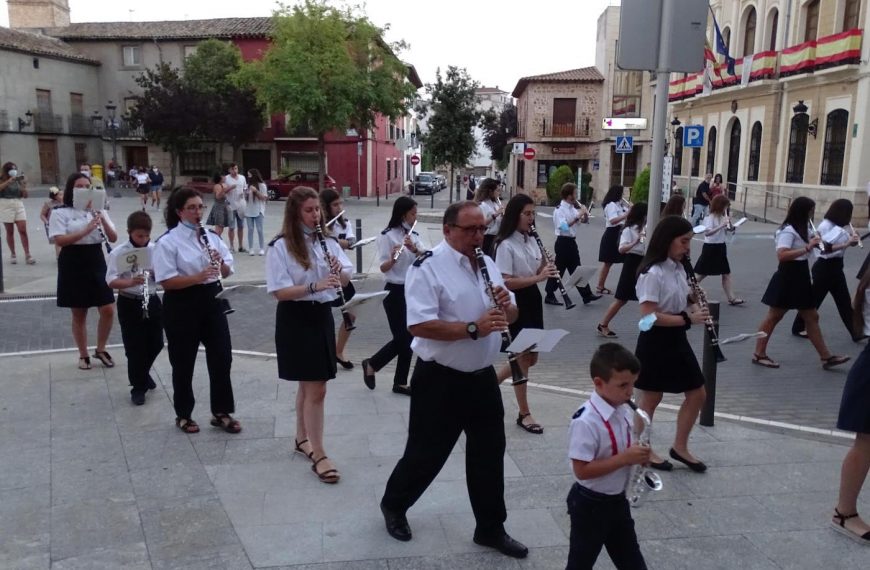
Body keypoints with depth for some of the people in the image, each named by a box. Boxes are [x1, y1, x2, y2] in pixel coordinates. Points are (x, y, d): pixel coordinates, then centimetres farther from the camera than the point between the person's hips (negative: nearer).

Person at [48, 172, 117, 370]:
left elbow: (113, 238, -1)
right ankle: (83, 355, 21)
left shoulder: (98, 210, 8)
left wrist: (103, 219, -18)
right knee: (79, 315, 6)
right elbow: (60, 240, -18)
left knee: (108, 311, -2)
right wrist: (86, 230, -27)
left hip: (96, 263, 3)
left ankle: (100, 350, 19)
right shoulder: (60, 213, -4)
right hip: (73, 265, -3)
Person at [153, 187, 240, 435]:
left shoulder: (212, 236, 7)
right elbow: (166, 281, -18)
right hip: (182, 306, -5)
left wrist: (220, 264, -12)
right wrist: (199, 277, -28)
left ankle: (222, 412, 18)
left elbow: (227, 271, 10)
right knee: (183, 362, 7)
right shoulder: (167, 242, -10)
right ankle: (183, 415, 24)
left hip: (211, 301, 5)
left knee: (222, 357, 5)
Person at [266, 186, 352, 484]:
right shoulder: (280, 246, -12)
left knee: (308, 384, 18)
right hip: (295, 319, -6)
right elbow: (280, 291, -17)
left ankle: (302, 439, 35)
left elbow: (346, 278, 6)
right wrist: (314, 286, -29)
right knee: (316, 388, -6)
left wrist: (340, 272, -17)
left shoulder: (328, 242, 4)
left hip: (322, 316, 6)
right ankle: (319, 456, 2)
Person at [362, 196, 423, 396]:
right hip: (395, 292, -7)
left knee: (409, 338, 8)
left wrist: (414, 249, -22)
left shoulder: (414, 235, 9)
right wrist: (393, 258, -37)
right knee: (401, 338, -6)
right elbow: (383, 268, -17)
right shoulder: (387, 236, -11)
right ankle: (371, 364, 18)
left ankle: (400, 382, 18)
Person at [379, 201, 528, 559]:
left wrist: (506, 306, -10)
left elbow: (510, 316, 13)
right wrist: (473, 328, -31)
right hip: (440, 381, -6)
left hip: (482, 376, 7)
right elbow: (419, 325, -25)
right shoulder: (428, 267, -16)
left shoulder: (488, 264, 8)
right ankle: (393, 505, 36)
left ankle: (490, 528, 30)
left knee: (489, 452, 14)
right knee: (427, 452, 9)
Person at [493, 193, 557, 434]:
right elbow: (505, 282, -23)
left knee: (531, 357, 12)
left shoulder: (531, 241, 9)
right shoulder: (506, 245, -15)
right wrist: (537, 278, -28)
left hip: (533, 300, 8)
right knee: (524, 355, -1)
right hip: (516, 303, -8)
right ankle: (524, 414, 13)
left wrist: (545, 267, -6)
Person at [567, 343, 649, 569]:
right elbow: (582, 470, -28)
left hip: (617, 500, 8)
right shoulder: (586, 422, -28)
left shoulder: (624, 411, -2)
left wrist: (638, 455, -9)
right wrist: (625, 458, -29)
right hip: (590, 505, -8)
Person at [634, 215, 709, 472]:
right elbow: (649, 316, -25)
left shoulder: (678, 269, 7)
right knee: (651, 398, 6)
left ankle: (680, 446, 28)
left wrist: (693, 307, -2)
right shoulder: (652, 273, -20)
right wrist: (688, 319, -24)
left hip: (676, 340, 9)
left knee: (697, 394, 12)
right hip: (655, 342, -9)